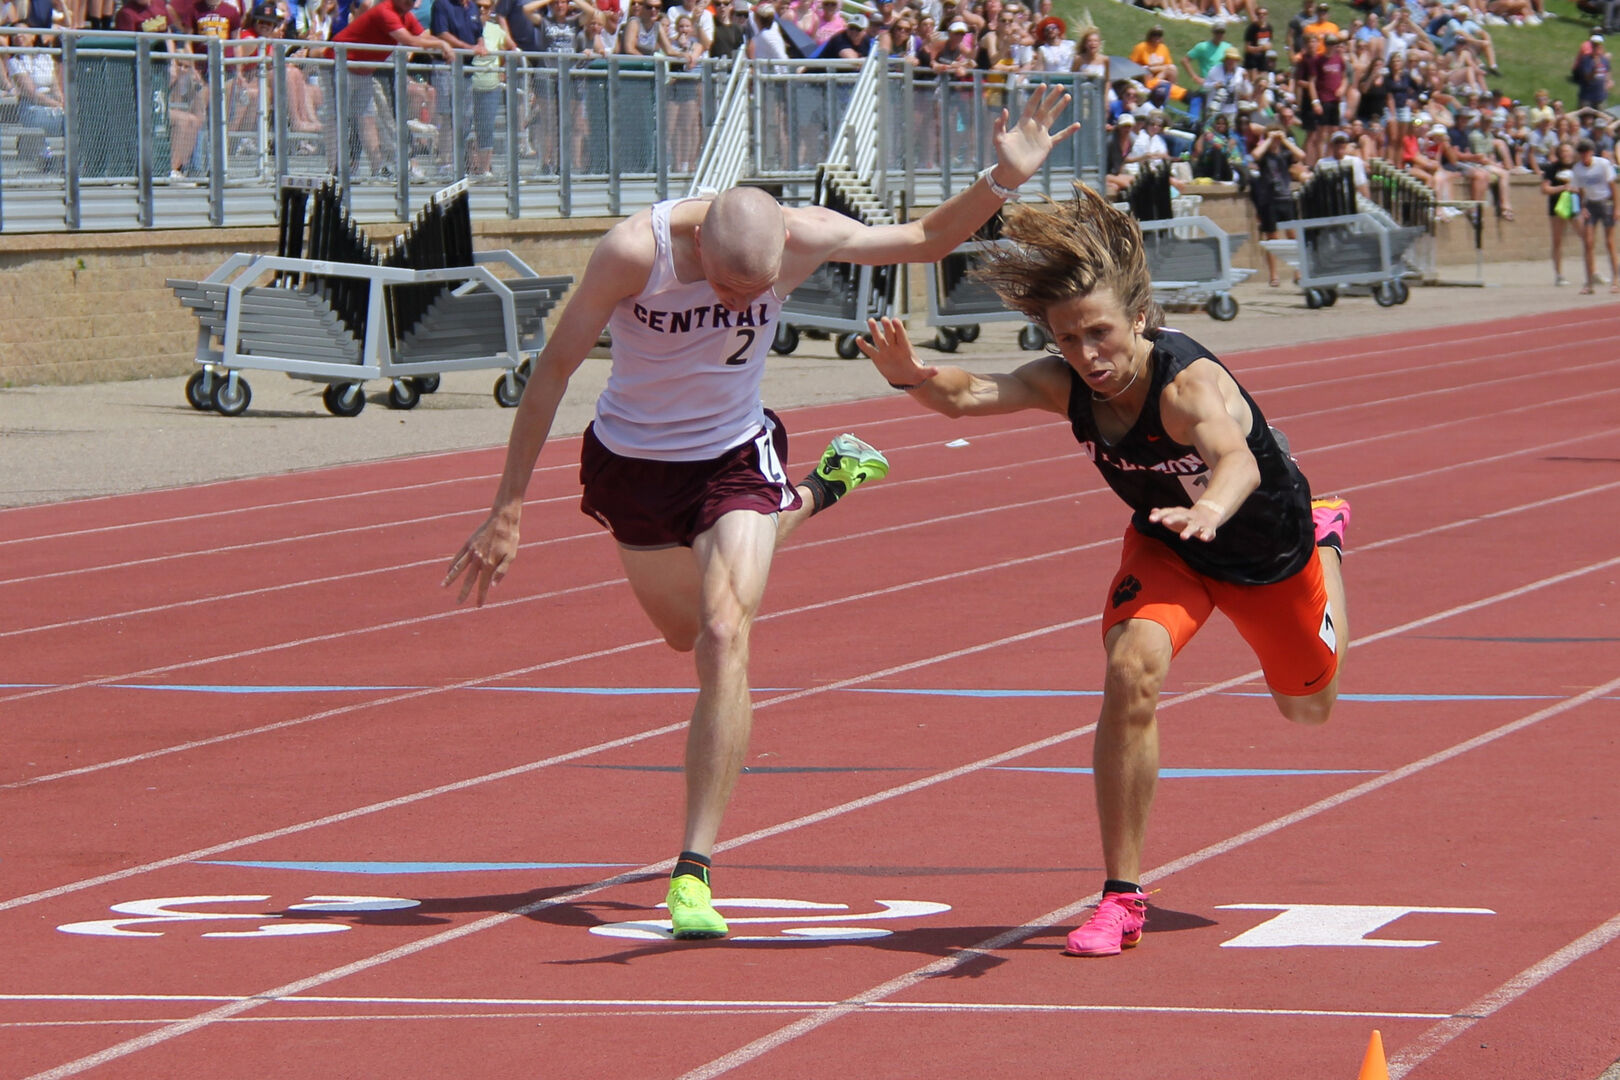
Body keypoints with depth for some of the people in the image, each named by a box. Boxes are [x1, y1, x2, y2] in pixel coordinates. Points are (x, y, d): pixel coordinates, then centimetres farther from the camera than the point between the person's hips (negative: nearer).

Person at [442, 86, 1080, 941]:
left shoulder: (803, 237, -24)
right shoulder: (634, 252, -32)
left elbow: (925, 240, -6)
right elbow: (554, 370, -21)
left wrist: (1004, 180, -24)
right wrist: (507, 509, -19)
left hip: (735, 459, 0)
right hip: (632, 465, 0)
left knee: (725, 636, -21)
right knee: (686, 633, 23)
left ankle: (695, 871, -21)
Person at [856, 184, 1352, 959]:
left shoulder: (1187, 382, -42)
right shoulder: (1065, 384, -28)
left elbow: (1238, 460, -62)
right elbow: (970, 394, -45)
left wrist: (1210, 509, -84)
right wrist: (912, 377, -67)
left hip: (1270, 547, -2)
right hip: (1166, 547, 2)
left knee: (1310, 707, 24)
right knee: (1132, 670, -28)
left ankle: (1324, 536, 58)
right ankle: (1121, 898, -17)